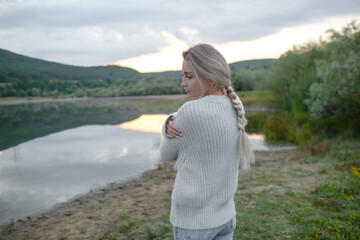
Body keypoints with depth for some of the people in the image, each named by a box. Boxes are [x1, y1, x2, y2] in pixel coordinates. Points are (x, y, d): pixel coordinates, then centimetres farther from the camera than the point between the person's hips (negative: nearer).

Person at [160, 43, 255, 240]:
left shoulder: (190, 112, -24)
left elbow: (167, 154, -7)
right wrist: (170, 125, -14)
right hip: (225, 214, 7)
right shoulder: (235, 107, 0)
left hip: (191, 220, -6)